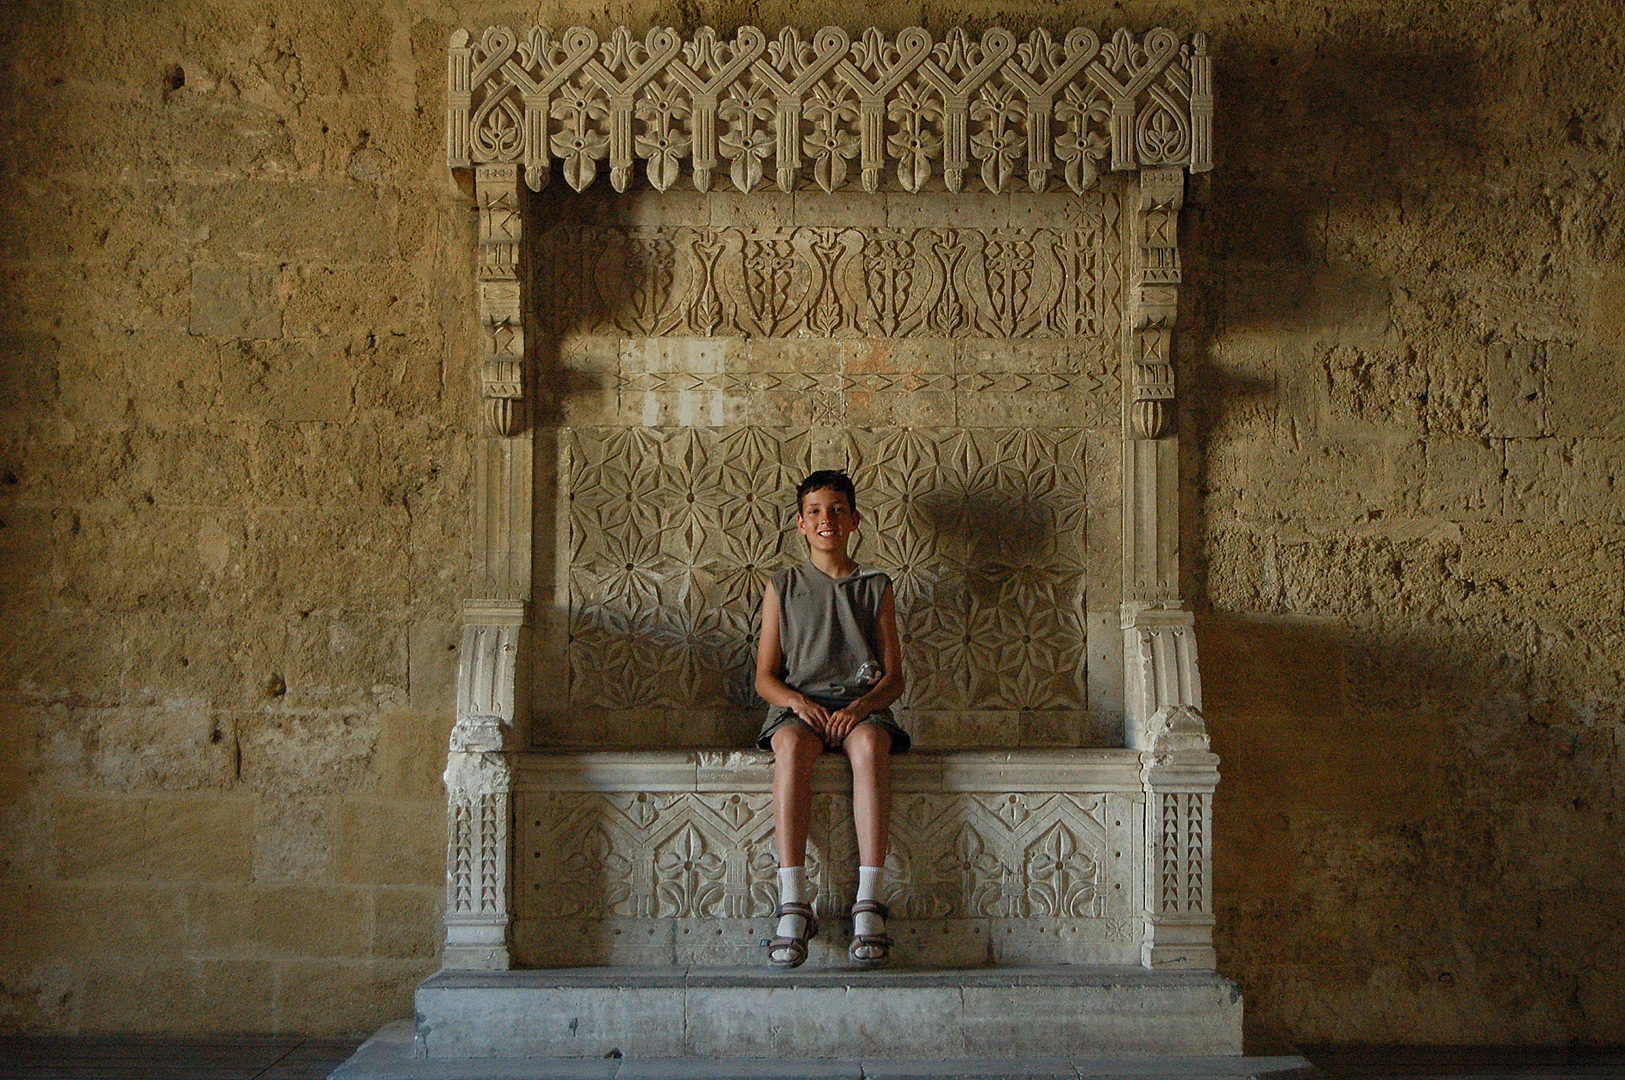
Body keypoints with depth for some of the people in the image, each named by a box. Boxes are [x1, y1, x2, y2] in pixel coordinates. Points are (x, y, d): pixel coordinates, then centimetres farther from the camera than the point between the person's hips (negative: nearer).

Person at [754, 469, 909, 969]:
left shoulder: (875, 588, 14)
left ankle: (869, 903, -39)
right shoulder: (782, 587, 14)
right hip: (797, 704, 0)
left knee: (870, 744, -36)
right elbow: (765, 676, 10)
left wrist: (860, 707, -13)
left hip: (861, 704, 0)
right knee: (791, 745, -36)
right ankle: (793, 903, -38)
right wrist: (799, 702, -12)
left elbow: (894, 676, 8)